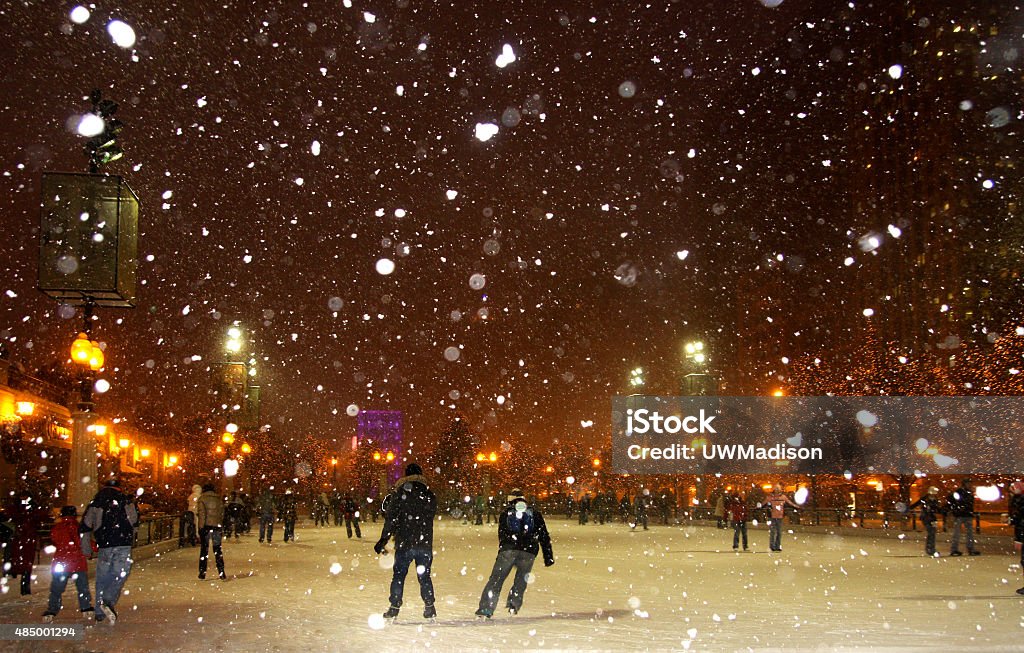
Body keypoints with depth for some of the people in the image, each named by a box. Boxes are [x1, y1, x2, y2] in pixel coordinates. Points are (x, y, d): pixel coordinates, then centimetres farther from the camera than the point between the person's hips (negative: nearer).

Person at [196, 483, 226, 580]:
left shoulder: (202, 499, -1)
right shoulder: (218, 499, 10)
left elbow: (201, 514, -10)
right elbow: (222, 514, 9)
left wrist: (201, 528, -10)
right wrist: (222, 530, 13)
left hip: (206, 526, -3)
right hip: (217, 526, 3)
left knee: (204, 549, 5)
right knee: (218, 549, 8)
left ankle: (202, 573, 4)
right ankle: (221, 573, 2)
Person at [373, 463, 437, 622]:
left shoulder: (399, 493, -4)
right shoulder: (429, 495, 6)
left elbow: (391, 519, -8)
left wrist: (384, 539, -5)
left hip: (404, 543, -2)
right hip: (425, 543, 2)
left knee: (398, 575, 7)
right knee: (424, 576, 10)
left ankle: (394, 607, 5)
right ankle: (429, 607, 7)